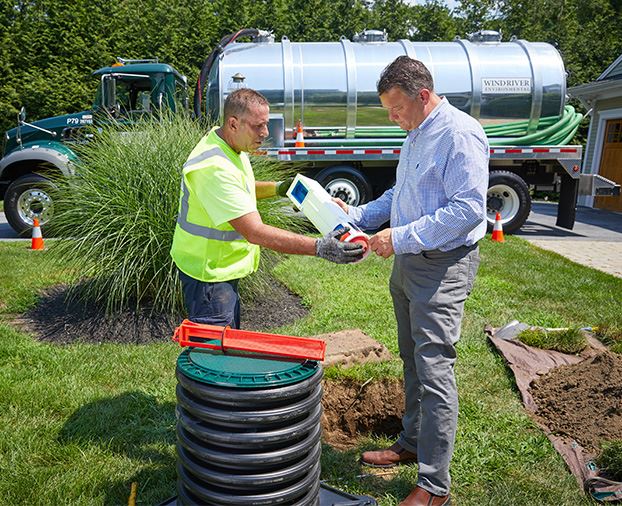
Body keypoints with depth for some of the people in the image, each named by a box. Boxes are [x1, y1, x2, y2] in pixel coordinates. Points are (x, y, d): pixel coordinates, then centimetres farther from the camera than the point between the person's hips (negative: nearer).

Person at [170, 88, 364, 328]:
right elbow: (255, 232, -36)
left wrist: (277, 188, 6)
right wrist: (319, 247, -39)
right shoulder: (214, 168, -31)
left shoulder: (232, 146, 2)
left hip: (224, 266, 10)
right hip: (208, 272, -10)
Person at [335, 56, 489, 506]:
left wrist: (400, 238, -22)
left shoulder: (460, 134, -15)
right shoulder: (416, 135, 15)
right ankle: (412, 443, 36)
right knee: (413, 361, 18)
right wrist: (357, 215, 10)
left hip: (443, 267, -9)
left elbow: (468, 208, -23)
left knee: (434, 371, -5)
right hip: (409, 263, 10)